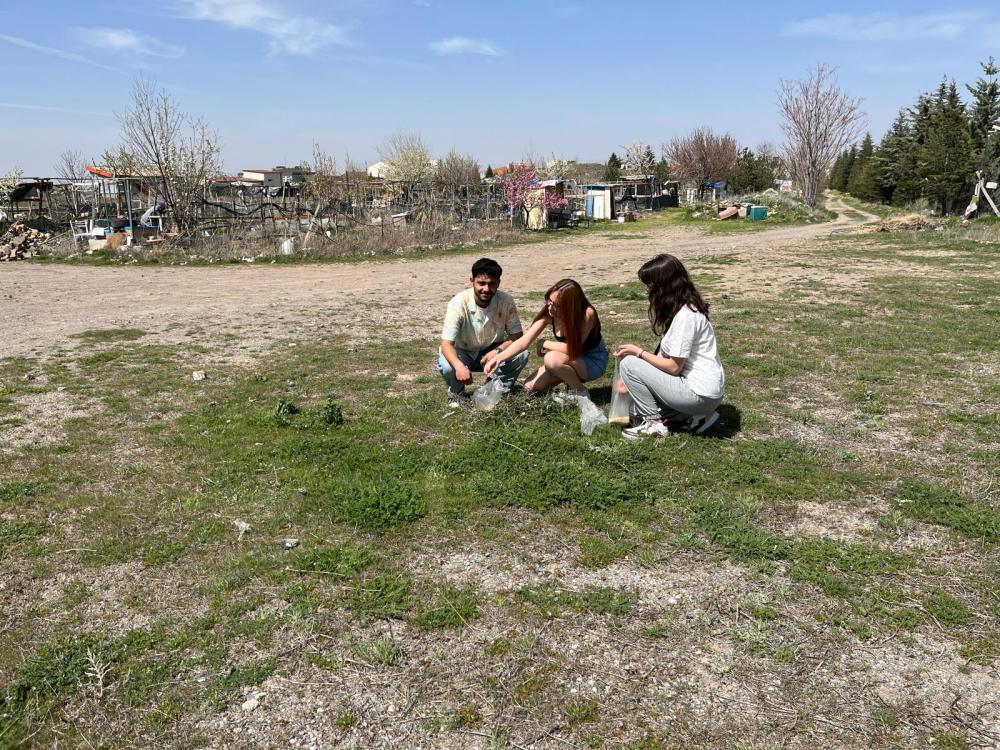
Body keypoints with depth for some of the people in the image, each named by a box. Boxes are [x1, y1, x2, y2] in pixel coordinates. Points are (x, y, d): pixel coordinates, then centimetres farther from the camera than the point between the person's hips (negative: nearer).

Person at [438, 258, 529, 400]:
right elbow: (446, 343, -30)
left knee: (521, 355, -24)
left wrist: (498, 351, -31)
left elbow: (516, 334, -11)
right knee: (447, 366, -34)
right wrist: (459, 366, -50)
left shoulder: (506, 301, -19)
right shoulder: (458, 303, -27)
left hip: (492, 352, 2)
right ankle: (456, 393, 2)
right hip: (463, 354, -2)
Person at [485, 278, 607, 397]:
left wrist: (543, 343, -16)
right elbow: (524, 341, -18)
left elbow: (572, 348, -30)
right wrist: (498, 359, -31)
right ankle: (572, 377, 15)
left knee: (551, 359, -33)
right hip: (572, 359, 6)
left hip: (593, 361, -6)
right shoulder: (548, 313, -17)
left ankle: (581, 392, -9)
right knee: (530, 387, -5)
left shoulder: (587, 314, -31)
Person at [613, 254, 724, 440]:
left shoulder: (684, 316, -21)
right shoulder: (677, 308, 10)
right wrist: (631, 381, 5)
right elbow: (665, 355, 11)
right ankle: (693, 416, 9)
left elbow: (673, 366, -19)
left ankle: (654, 423, 0)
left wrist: (638, 352, -8)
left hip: (701, 394, -10)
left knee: (629, 364, -10)